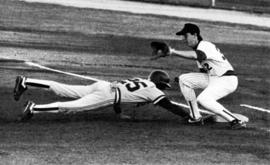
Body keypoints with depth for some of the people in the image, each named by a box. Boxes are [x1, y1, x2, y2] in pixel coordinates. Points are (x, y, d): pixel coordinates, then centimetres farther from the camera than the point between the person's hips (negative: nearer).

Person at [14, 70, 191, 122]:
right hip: (106, 94, -8)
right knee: (72, 106, -16)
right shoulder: (154, 91, 2)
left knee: (63, 90, 5)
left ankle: (24, 82, 1)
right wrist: (188, 115, 5)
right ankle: (34, 108, -26)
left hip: (103, 86, 8)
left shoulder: (141, 81, 25)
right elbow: (170, 106, -2)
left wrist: (119, 113, 37)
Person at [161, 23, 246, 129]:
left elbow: (195, 56, -43)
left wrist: (173, 52, -45)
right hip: (211, 78, 10)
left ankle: (235, 121, -25)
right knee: (183, 79, 3)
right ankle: (195, 116, 5)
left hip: (227, 80, -10)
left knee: (203, 99, -30)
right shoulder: (197, 49, 10)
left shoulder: (205, 46, -20)